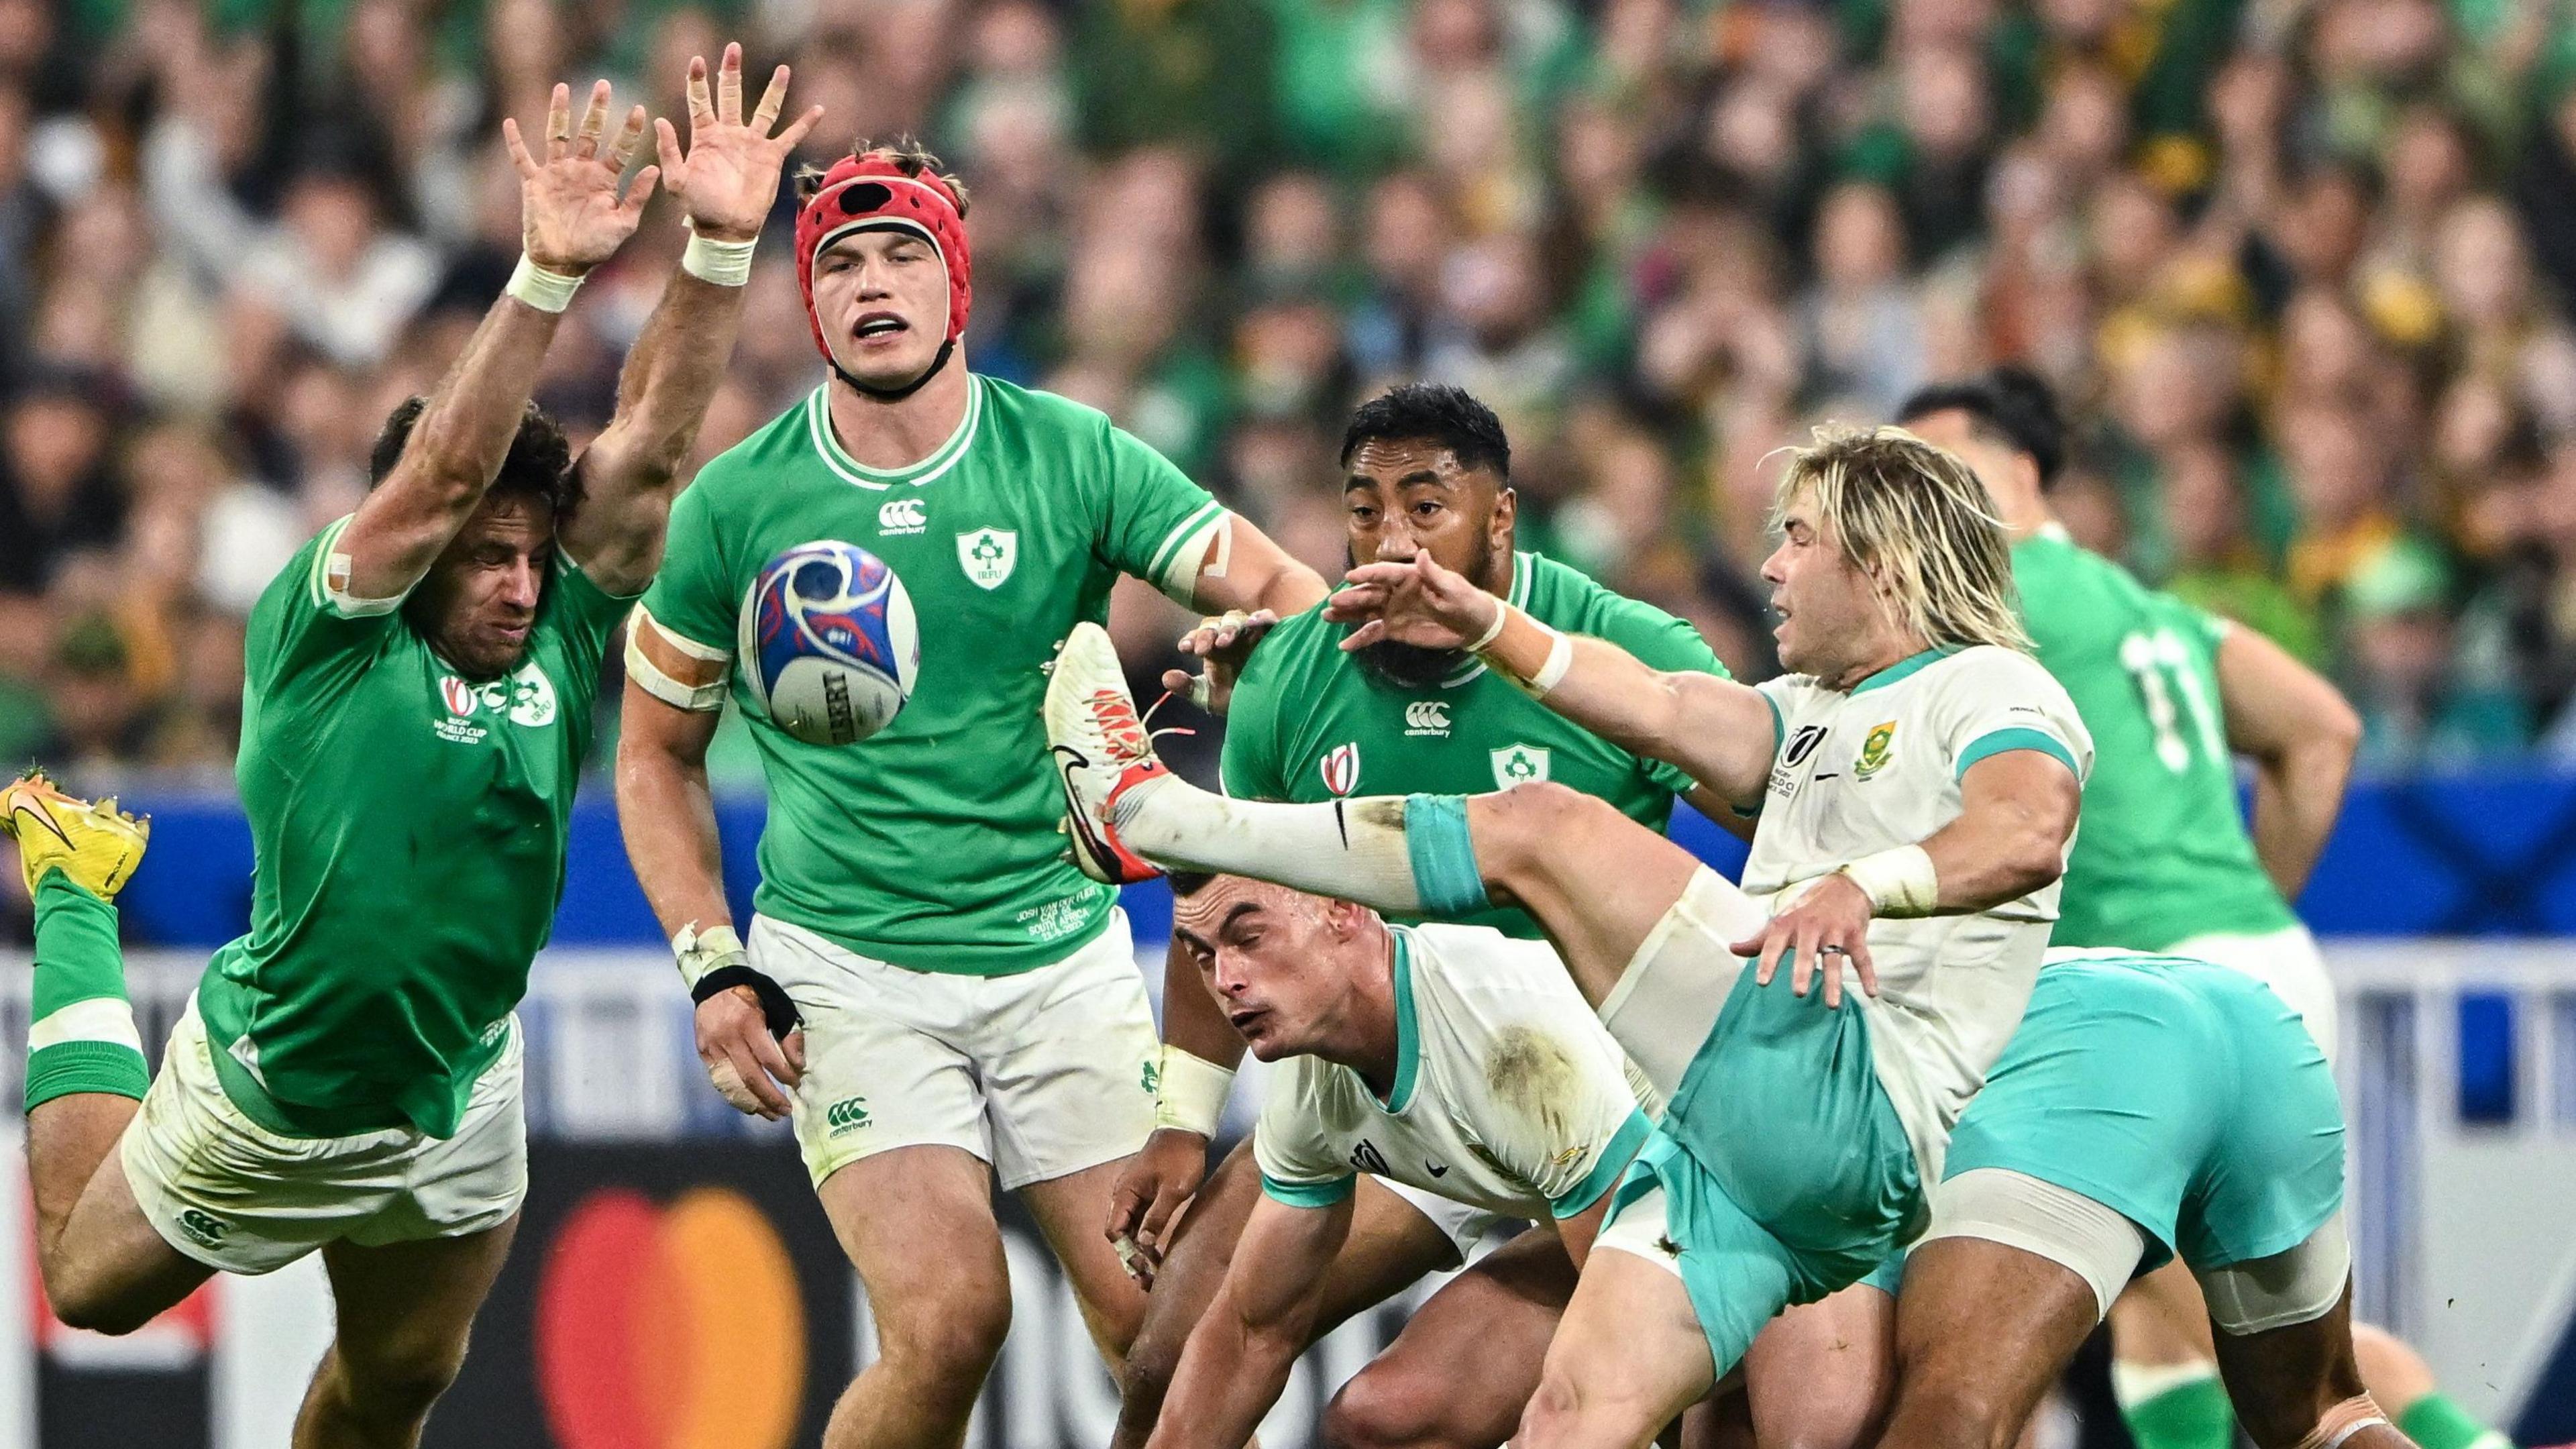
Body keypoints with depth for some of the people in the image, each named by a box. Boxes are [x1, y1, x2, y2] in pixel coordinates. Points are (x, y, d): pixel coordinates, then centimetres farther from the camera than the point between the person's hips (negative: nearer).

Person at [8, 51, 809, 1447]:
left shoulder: (559, 644, -8)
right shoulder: (324, 638, -20)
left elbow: (648, 448, -16)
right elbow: (441, 476, -35)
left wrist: (720, 249, -30)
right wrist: (546, 276, -46)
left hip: (454, 1110, 4)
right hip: (265, 1089, -4)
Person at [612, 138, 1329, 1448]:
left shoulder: (1071, 458, -2)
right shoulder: (740, 502, -1)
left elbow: (1282, 590, -2)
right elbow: (658, 751, 9)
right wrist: (715, 969, -1)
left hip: (1063, 957, 2)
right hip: (851, 973, -2)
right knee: (948, 1323, -18)